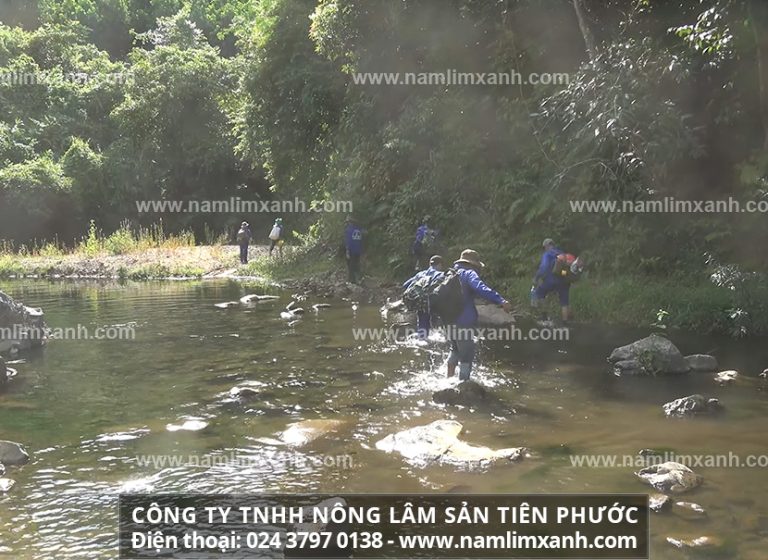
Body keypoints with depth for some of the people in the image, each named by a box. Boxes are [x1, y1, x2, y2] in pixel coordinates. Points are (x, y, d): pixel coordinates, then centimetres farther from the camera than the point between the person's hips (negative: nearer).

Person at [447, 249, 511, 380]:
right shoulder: (468, 273, -10)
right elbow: (481, 288, -29)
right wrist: (501, 300, -38)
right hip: (463, 322, -9)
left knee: (456, 349, 29)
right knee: (467, 356, 2)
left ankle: (449, 378, 29)